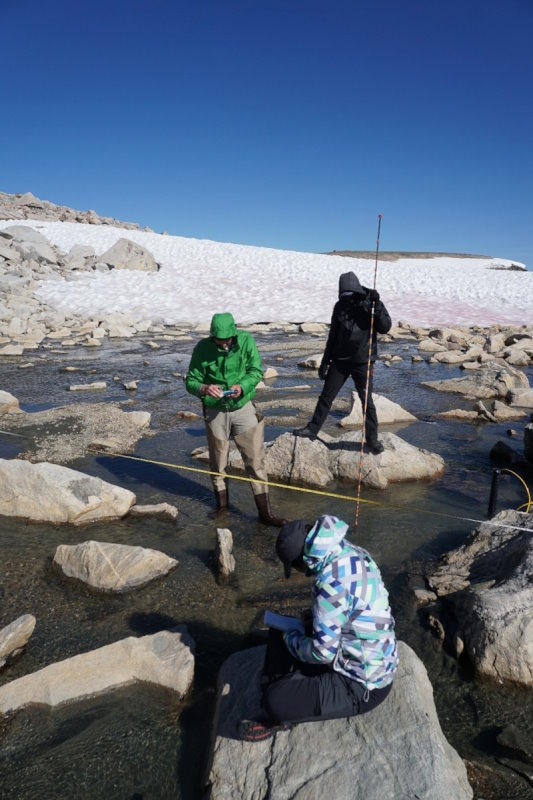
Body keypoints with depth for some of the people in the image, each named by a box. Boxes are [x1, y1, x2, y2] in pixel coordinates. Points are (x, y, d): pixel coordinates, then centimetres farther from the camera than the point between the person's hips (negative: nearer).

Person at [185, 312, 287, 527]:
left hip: (243, 407, 0)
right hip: (215, 411, 0)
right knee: (218, 463, 15)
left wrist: (242, 386, -25)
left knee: (255, 460, 1)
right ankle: (221, 505, 36)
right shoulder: (203, 348, -11)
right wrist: (204, 388, -30)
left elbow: (256, 370, -5)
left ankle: (265, 511, 12)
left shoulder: (246, 341, -9)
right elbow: (190, 381, -7)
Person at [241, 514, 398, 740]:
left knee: (276, 701, -17)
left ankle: (277, 714, 15)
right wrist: (316, 617, 3)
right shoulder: (351, 554, -6)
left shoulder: (332, 581, -32)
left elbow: (323, 652, -25)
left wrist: (291, 639, -7)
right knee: (279, 631, 13)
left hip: (363, 686, -9)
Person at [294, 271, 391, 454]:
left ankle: (372, 439, 13)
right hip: (340, 360, 3)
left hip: (363, 362, -3)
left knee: (367, 400, 0)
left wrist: (377, 306, -25)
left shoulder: (370, 303, -5)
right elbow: (333, 335, 9)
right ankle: (313, 428, 23)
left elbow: (385, 327, -13)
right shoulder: (340, 306, 3)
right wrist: (325, 361, 9)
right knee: (326, 396, 9)